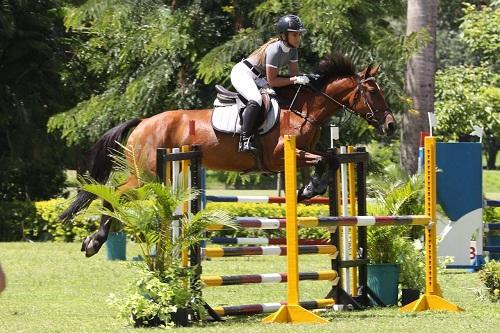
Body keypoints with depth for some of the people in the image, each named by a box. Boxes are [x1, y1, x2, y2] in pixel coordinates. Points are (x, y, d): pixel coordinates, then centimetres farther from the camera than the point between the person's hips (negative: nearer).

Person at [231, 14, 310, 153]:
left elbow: (294, 73, 1)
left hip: (258, 78, 10)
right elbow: (272, 81, -28)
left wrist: (303, 78, -19)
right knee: (256, 100, -35)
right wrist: (295, 80, -31)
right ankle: (245, 140, -33)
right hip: (242, 73, -10)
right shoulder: (274, 50, -29)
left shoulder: (292, 49, -3)